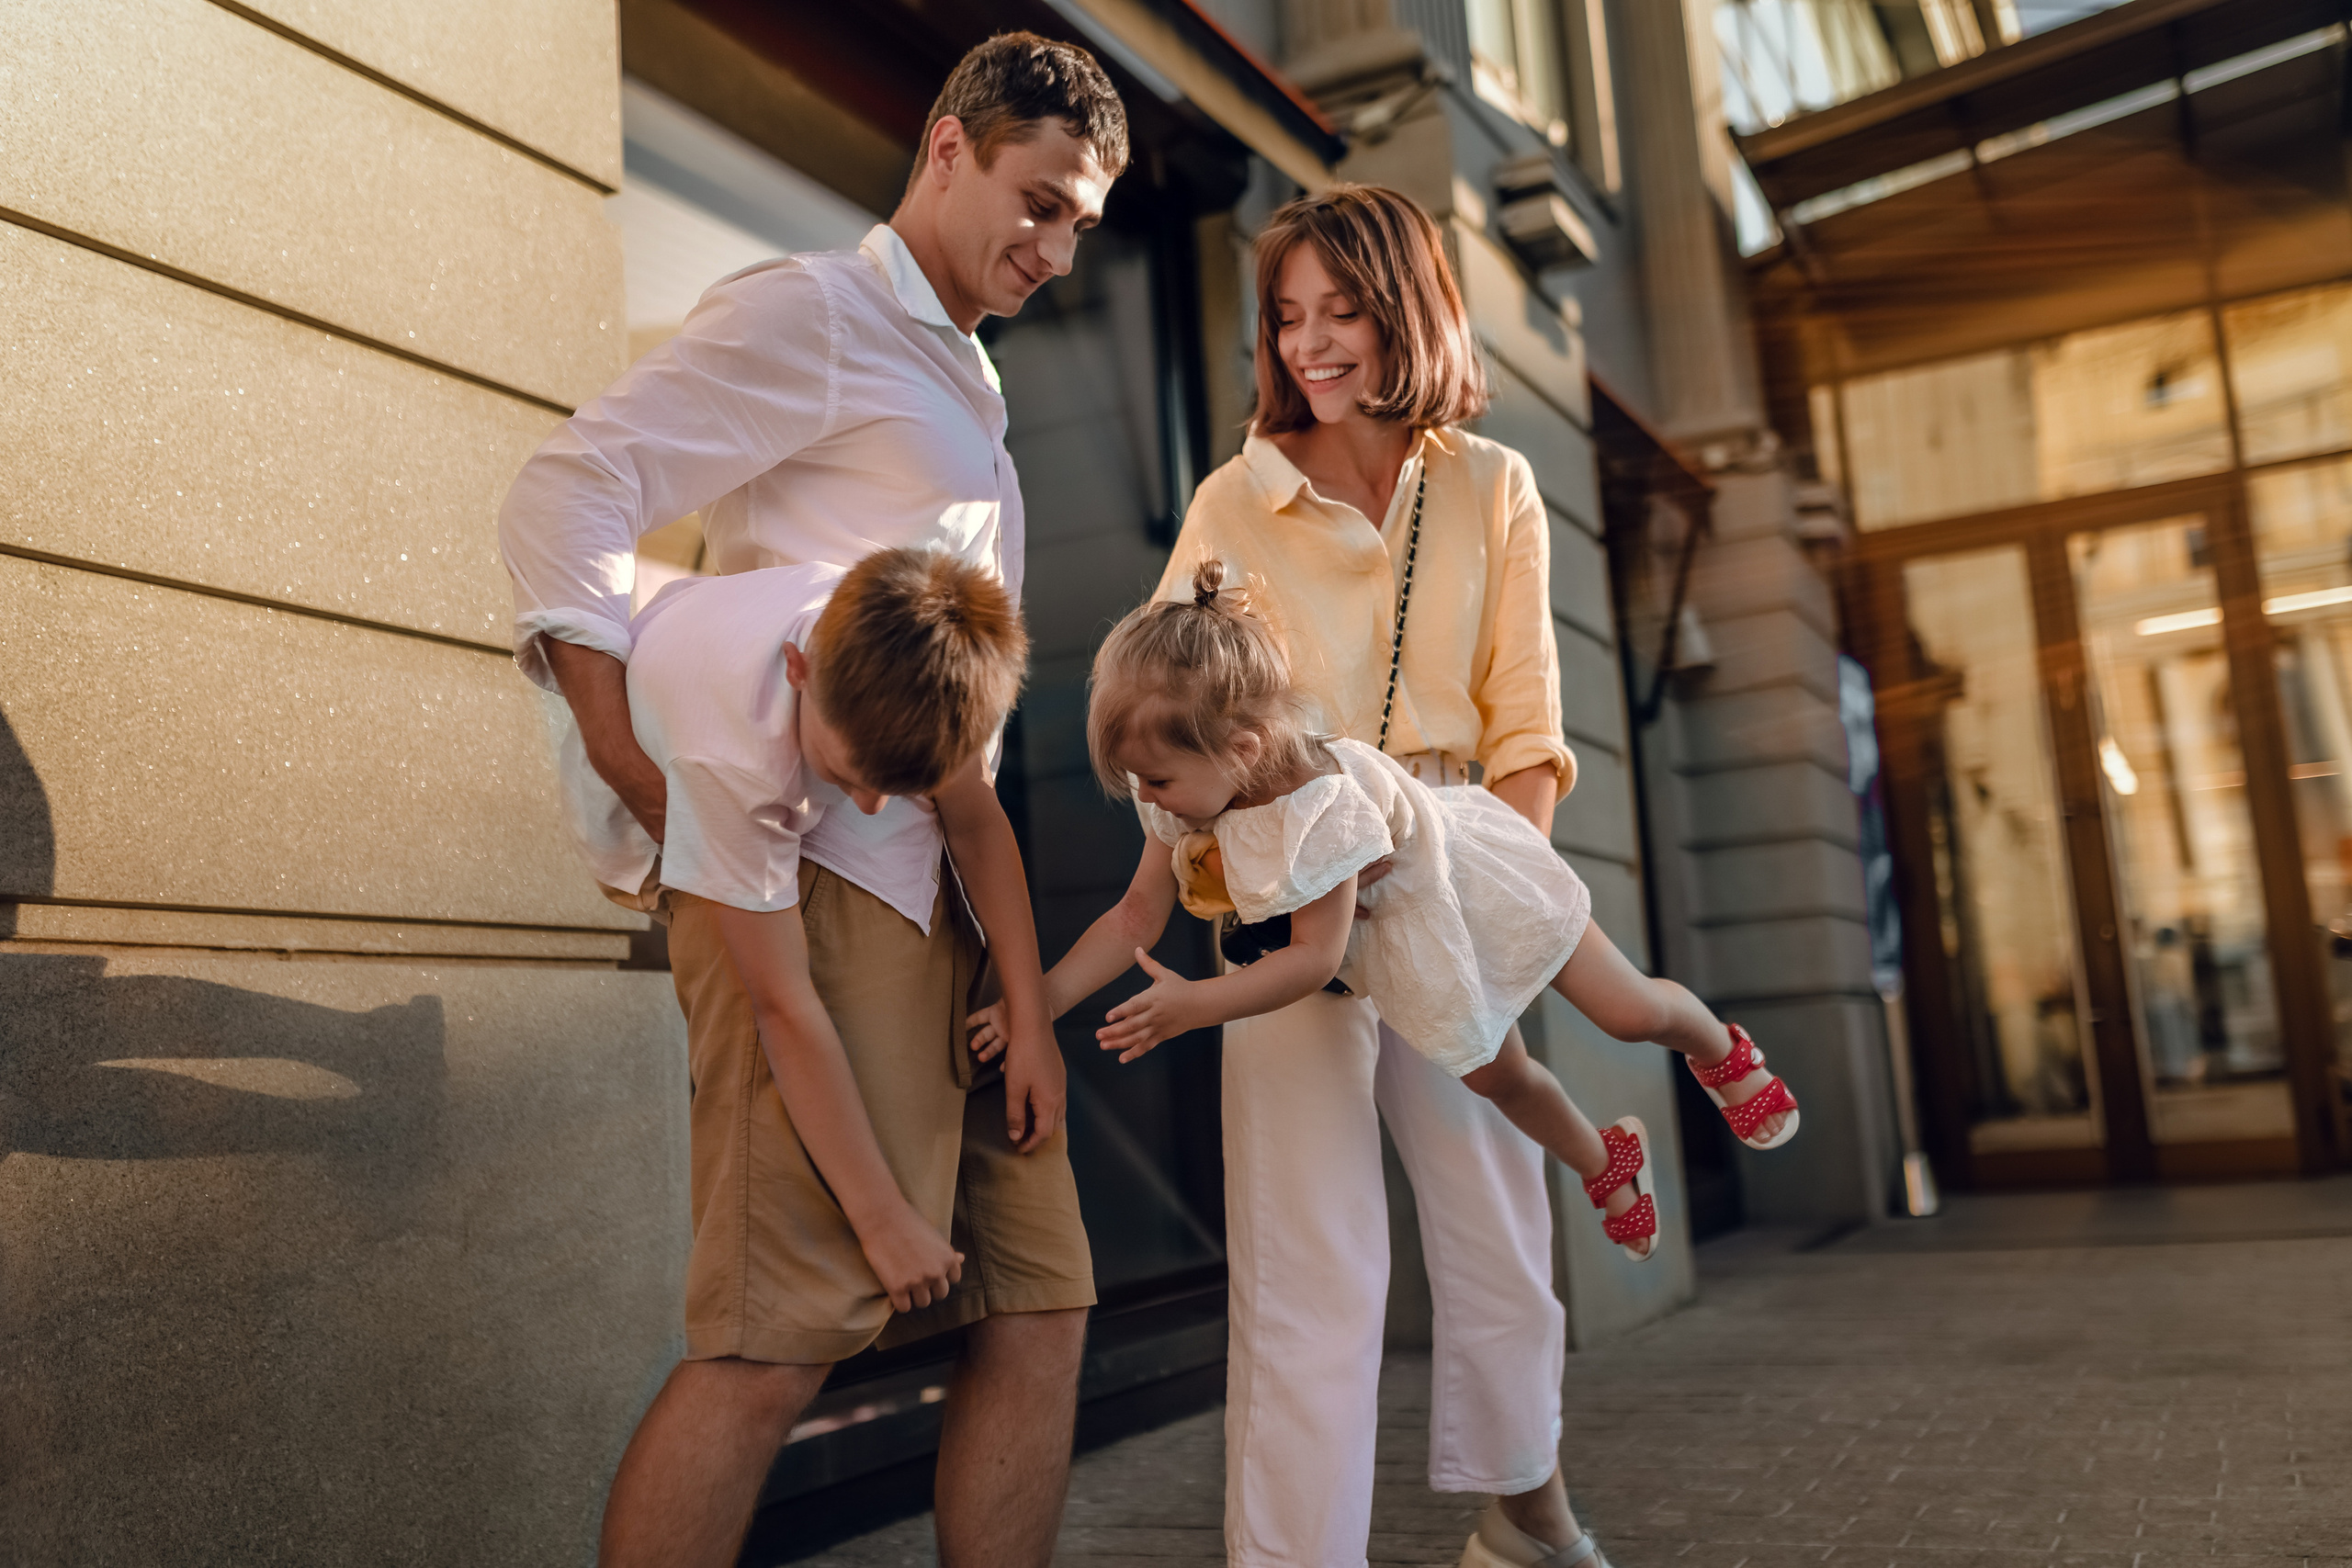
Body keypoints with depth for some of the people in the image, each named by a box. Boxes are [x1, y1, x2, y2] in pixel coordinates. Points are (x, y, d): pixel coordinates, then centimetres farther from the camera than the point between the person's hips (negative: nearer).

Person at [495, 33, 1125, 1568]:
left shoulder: (969, 395, 27)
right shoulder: (809, 314, 1)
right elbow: (565, 503, -11)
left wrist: (1030, 999, 16)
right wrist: (676, 818, -18)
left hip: (953, 900, 9)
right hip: (821, 877, -9)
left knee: (1037, 1303, 7)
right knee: (779, 1336, -11)